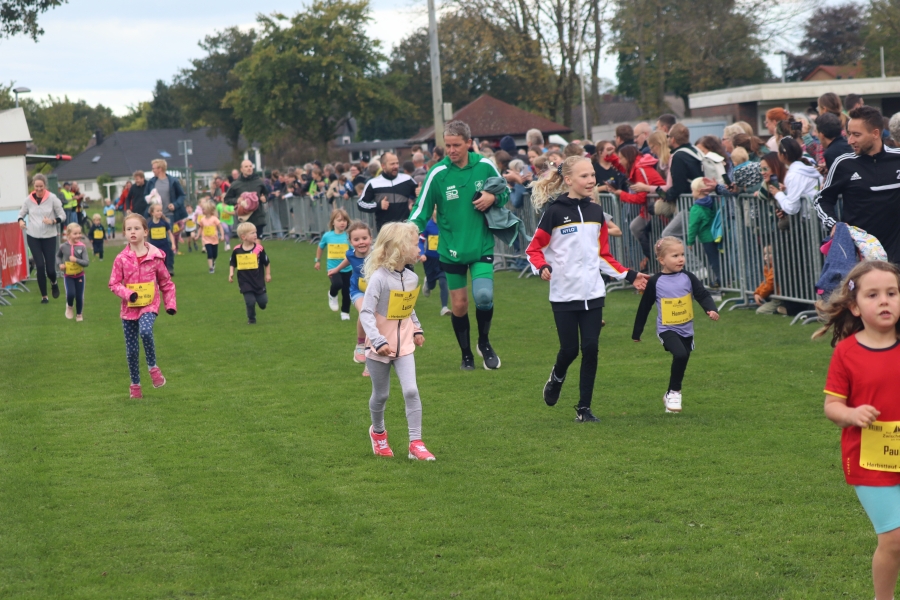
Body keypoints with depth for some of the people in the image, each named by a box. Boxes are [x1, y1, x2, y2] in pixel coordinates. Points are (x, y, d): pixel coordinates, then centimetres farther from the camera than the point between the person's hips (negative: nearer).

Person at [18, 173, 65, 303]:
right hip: (33, 237, 1)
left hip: (49, 236, -1)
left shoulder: (52, 198, -6)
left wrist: (53, 221, -19)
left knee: (50, 268, -3)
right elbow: (22, 213, 13)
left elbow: (62, 216, 0)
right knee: (40, 265, -6)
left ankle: (53, 283, 34)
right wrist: (21, 221, -9)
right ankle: (44, 296, 8)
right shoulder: (28, 200, -1)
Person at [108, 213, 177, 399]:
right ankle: (135, 385, 21)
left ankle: (153, 367, -9)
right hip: (129, 307, 2)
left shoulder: (155, 256, -3)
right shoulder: (122, 259, -4)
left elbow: (166, 282, 6)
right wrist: (127, 293, -19)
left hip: (149, 306, -2)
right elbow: (114, 284, -2)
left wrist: (170, 304, 1)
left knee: (145, 332, -31)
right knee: (131, 349, 5)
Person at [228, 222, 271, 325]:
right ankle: (251, 319, 15)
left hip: (258, 280, 1)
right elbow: (232, 263, 8)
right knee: (250, 301, -8)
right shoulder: (237, 250, -6)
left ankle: (262, 304, 42)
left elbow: (266, 263, 3)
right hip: (245, 282, 0)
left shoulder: (259, 248, -9)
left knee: (263, 301, 4)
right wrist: (231, 273, -5)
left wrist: (268, 274, 6)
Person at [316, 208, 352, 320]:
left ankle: (345, 312, 32)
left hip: (347, 268, 1)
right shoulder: (327, 236, -4)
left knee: (346, 292, 9)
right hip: (332, 268, -1)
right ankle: (332, 295, 8)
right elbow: (320, 247, 15)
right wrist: (318, 261, 19)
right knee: (337, 284, -27)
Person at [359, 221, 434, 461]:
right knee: (381, 395, 11)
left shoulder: (412, 277, 0)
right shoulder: (379, 278, -20)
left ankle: (416, 443, -6)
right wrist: (379, 342, -31)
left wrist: (417, 329, 11)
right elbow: (366, 313, -24)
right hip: (380, 348, -4)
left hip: (404, 345, 4)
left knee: (411, 391, -9)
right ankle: (378, 432, 38)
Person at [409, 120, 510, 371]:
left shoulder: (485, 166, -4)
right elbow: (421, 209, -6)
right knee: (459, 305, 5)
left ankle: (484, 343, 11)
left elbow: (505, 192, 11)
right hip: (451, 249, 0)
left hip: (482, 245, 0)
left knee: (484, 295, -17)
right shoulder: (437, 173, -9)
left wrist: (493, 197, -12)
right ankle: (466, 355, 27)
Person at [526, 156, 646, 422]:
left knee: (591, 349, -2)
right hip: (564, 295, -4)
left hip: (593, 293, 4)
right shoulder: (555, 211, -7)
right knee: (569, 349, -1)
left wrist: (629, 276, 10)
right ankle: (557, 378, 34)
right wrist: (542, 268, -24)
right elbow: (534, 249, -4)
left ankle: (584, 408, 8)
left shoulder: (596, 212, 9)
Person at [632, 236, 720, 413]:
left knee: (681, 362, 11)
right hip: (667, 330, -4)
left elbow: (703, 295, -6)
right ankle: (674, 392, -8)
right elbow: (644, 307, 1)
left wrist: (711, 309, -27)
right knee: (680, 354, -26)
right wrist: (637, 332, 6)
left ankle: (670, 395, 33)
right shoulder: (655, 282, -7)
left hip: (686, 330, 4)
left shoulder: (688, 278, -2)